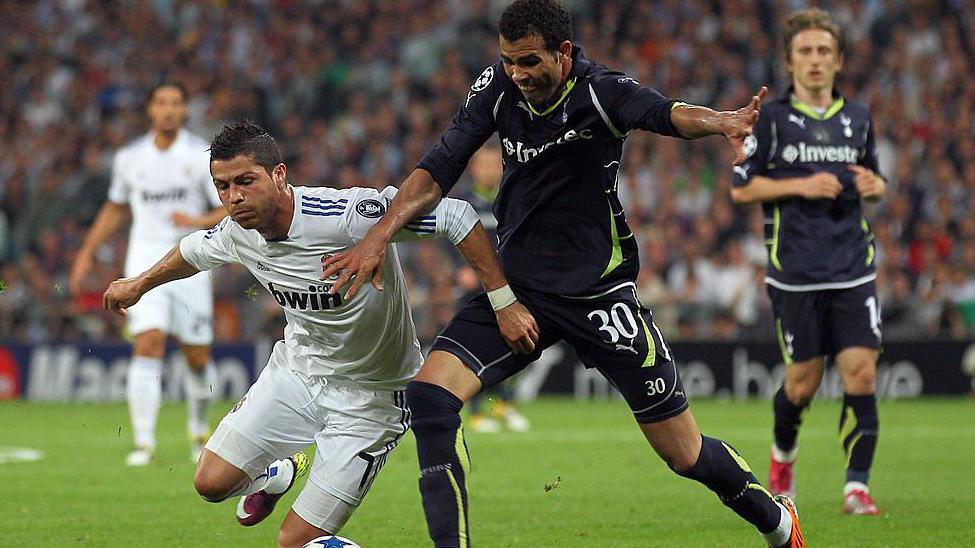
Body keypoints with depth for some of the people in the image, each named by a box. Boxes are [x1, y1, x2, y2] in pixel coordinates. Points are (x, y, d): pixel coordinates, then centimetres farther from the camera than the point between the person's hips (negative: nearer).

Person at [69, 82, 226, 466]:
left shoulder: (202, 156, -3)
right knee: (148, 344, -17)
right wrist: (87, 253, 19)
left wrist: (199, 221, -24)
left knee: (198, 358, 5)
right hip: (145, 259, 1)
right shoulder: (129, 158, 6)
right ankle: (144, 443, -18)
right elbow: (116, 209, 22)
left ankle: (199, 430, 31)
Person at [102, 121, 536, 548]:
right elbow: (198, 248, 16)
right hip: (296, 369, 6)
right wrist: (139, 284, 31)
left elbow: (455, 216, -28)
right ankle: (274, 476, 32)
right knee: (211, 482, -1)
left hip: (370, 396, -6)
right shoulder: (238, 232, -10)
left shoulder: (346, 216, -32)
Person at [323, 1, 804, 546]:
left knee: (685, 454, 2)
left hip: (599, 292, -4)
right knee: (430, 394, -18)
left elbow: (665, 113, -38)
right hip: (517, 287, 4)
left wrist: (720, 122, -60)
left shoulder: (600, 92, -19)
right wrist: (378, 237, -14)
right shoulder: (498, 88, -5)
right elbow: (439, 169, -1)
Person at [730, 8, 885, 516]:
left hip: (853, 268, 3)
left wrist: (873, 184, 0)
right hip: (795, 272, -3)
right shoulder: (771, 117, -1)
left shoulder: (857, 117, 11)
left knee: (861, 373, -9)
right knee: (803, 379, 2)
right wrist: (801, 186, -13)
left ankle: (856, 486, -6)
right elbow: (741, 188, -2)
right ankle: (783, 454, 33)